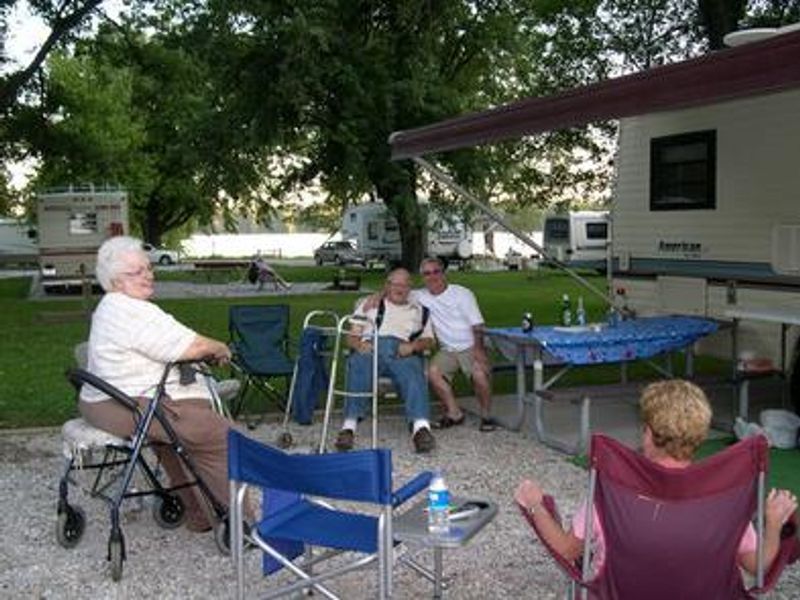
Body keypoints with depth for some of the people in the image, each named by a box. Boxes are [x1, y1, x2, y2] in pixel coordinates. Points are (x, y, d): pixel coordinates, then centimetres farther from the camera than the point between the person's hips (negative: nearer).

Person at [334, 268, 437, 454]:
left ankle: (420, 427, -54)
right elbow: (351, 336, 20)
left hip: (402, 352, 0)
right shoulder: (369, 305, 30)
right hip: (370, 348, 0)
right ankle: (349, 426, -46)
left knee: (413, 374, -35)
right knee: (358, 368, -36)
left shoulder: (419, 310, 32)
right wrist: (359, 345, -4)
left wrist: (414, 345, -4)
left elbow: (429, 340, 19)